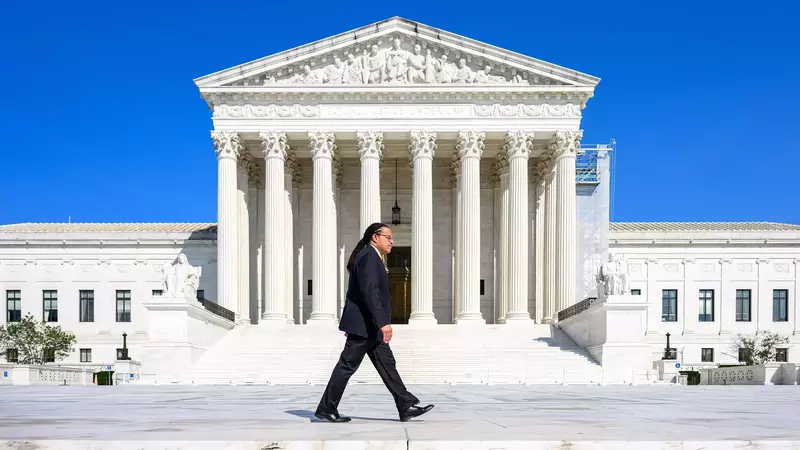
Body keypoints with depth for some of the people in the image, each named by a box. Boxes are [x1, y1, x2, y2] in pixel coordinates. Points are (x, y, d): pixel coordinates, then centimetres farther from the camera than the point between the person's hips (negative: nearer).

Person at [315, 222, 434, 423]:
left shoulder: (370, 257, 18)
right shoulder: (369, 257, -15)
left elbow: (357, 291, 22)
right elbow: (369, 291, -25)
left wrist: (350, 322, 24)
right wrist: (382, 322, -29)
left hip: (369, 325, 11)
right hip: (364, 324, -11)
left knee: (386, 363, 7)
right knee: (347, 365, -3)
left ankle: (406, 406, 7)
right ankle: (326, 408, 5)